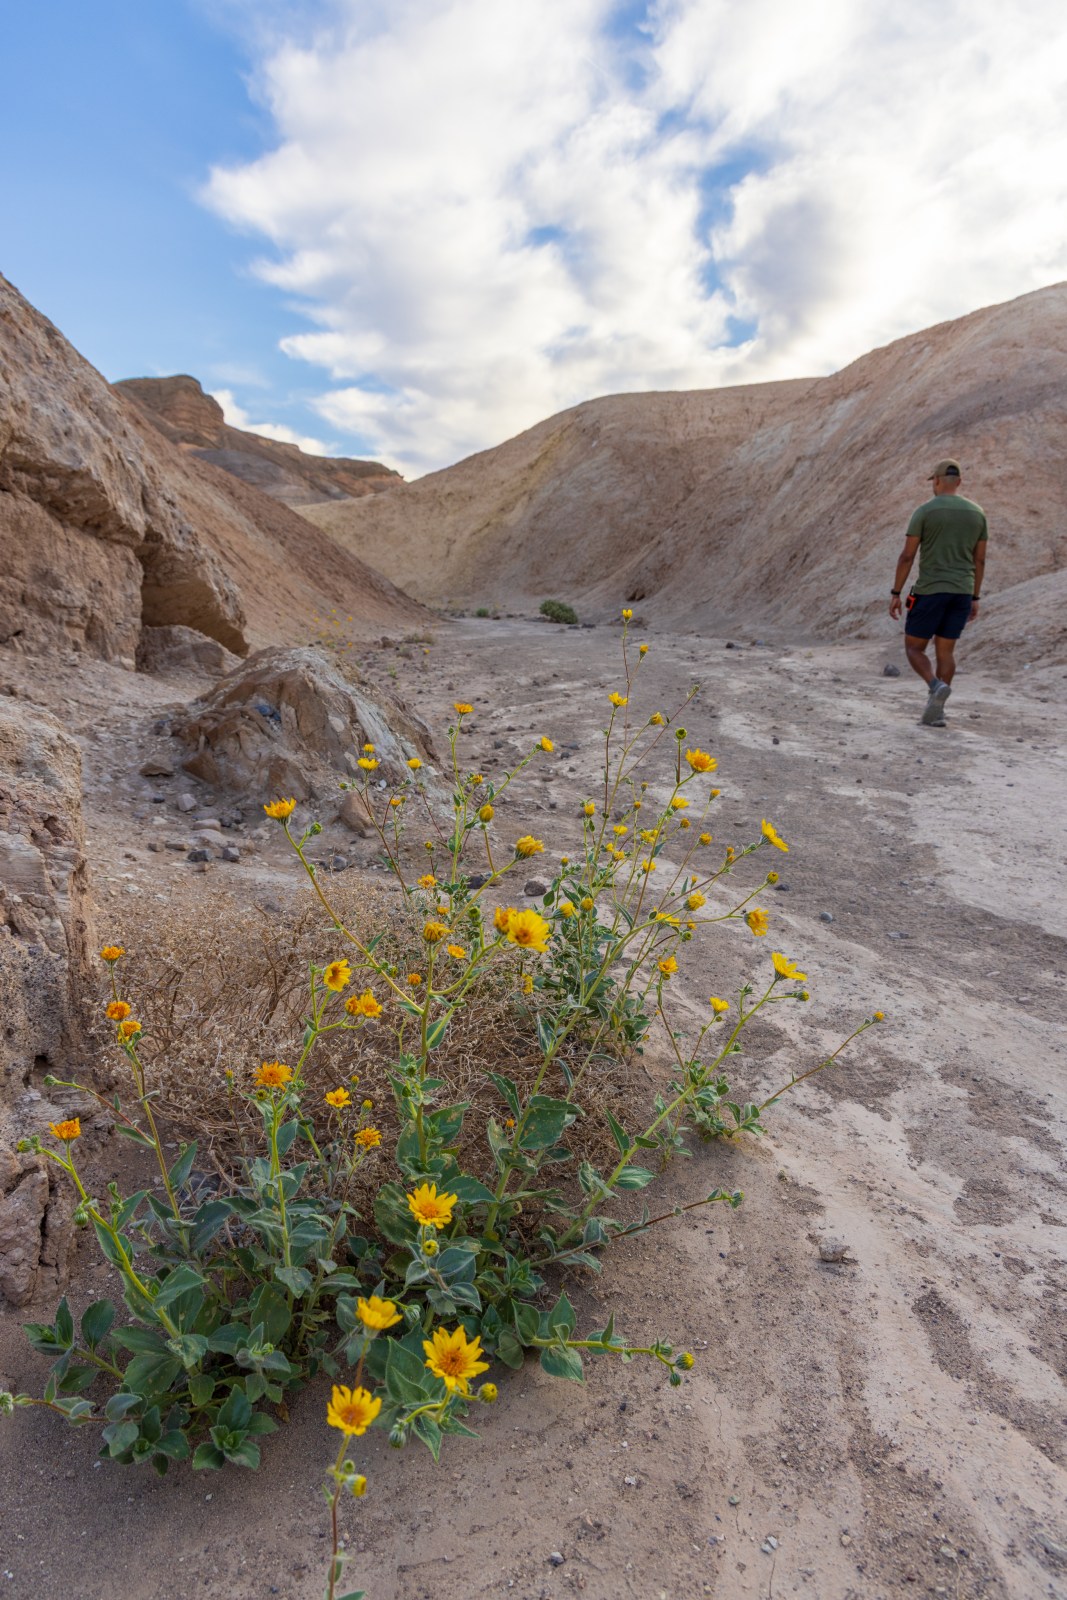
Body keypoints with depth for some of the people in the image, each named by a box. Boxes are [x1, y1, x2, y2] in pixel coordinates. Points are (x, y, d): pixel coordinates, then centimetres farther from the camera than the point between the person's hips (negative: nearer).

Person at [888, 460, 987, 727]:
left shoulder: (925, 511, -6)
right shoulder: (977, 513, 9)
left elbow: (907, 556, -8)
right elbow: (979, 560, 11)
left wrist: (895, 593, -2)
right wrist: (975, 598, 17)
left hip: (930, 591, -5)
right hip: (962, 593, 5)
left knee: (914, 647, 6)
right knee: (945, 650, 11)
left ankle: (936, 686, -21)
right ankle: (935, 712, 9)